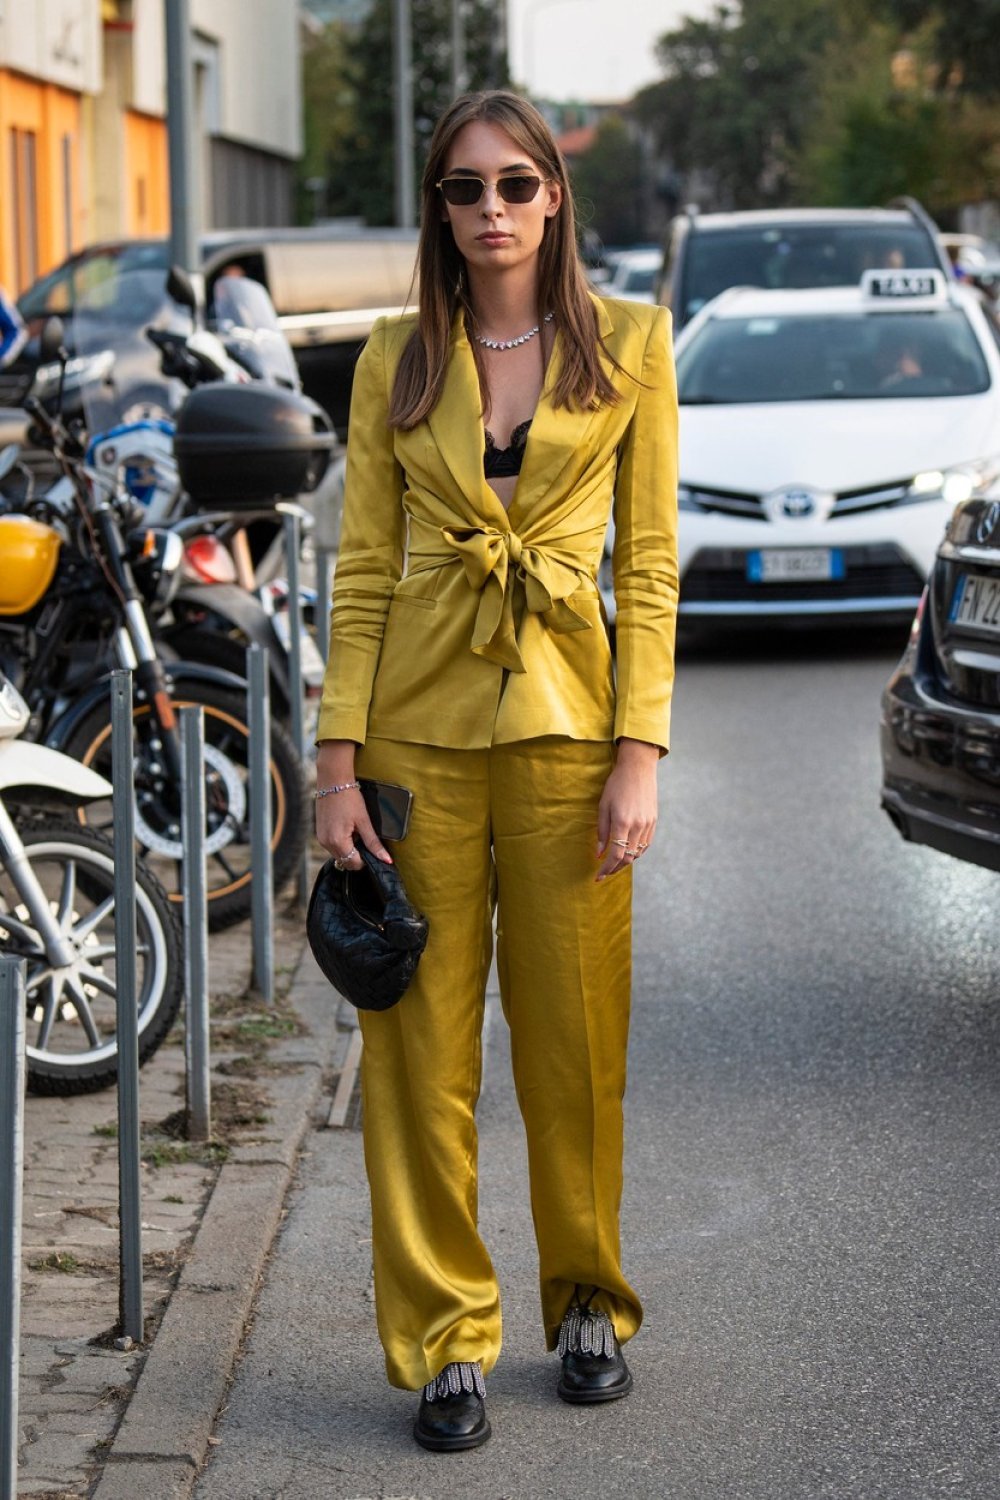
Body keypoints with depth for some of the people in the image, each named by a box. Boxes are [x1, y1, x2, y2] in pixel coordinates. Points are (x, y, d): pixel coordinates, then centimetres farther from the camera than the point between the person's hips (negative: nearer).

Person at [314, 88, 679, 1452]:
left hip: (565, 714, -1)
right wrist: (339, 760, -4)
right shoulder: (396, 360, 6)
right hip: (420, 718, 1)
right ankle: (446, 1339, 13)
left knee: (575, 1035, 6)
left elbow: (650, 564, 0)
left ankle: (590, 1305, 26)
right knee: (423, 1036, 2)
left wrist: (640, 753, -7)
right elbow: (363, 570, 4)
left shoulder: (630, 345, 3)